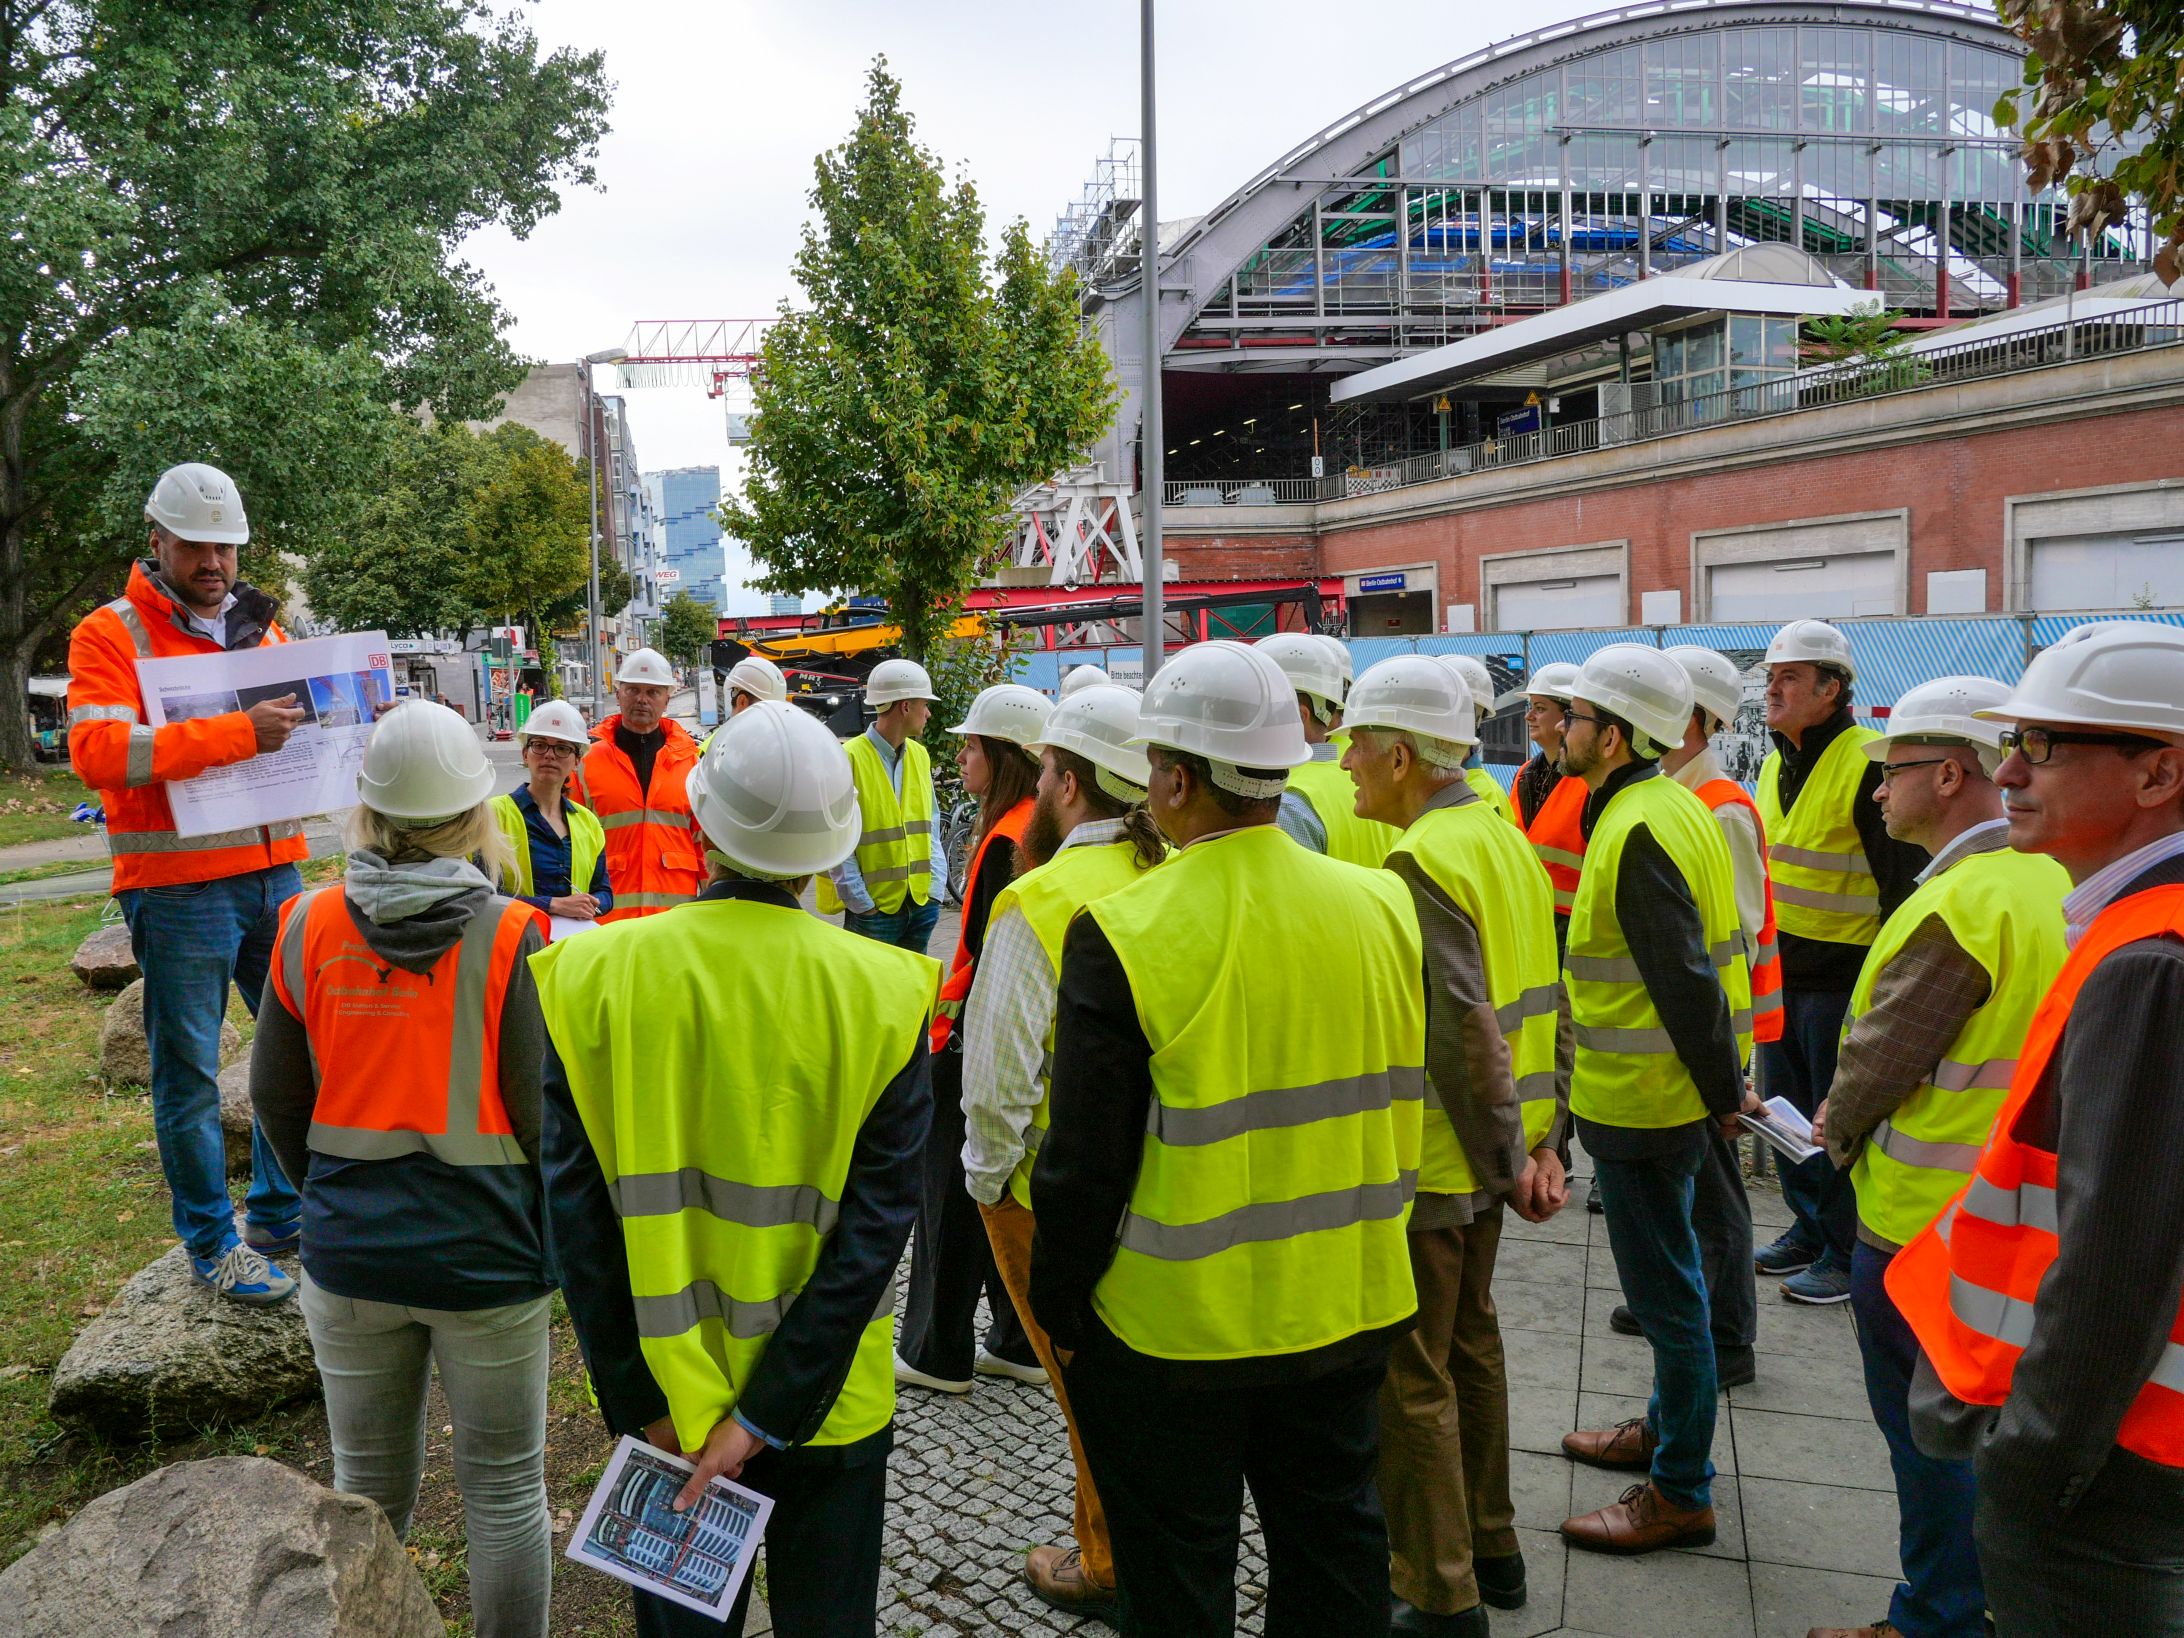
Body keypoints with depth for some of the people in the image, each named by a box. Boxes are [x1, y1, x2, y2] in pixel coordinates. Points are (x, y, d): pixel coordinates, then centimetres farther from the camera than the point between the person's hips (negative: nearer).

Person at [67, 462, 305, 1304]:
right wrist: (237, 733, -26)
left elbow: (301, 724, 25)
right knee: (189, 1071, 4)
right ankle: (212, 1243, 18)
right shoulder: (109, 634, -4)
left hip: (273, 871, 6)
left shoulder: (259, 625, 14)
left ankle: (280, 1215, 28)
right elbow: (96, 752, -18)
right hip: (178, 887, -6)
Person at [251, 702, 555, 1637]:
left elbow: (276, 1098, 3)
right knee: (504, 1492, 12)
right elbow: (546, 1115, -14)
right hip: (488, 1254, -3)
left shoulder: (310, 929, -5)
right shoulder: (511, 939, -16)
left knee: (367, 1488, 19)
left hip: (349, 1253, 3)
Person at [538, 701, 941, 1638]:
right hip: (834, 1399, -1)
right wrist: (769, 1412, -14)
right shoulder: (882, 992, -15)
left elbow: (578, 1211, -12)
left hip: (668, 1394, 1)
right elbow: (876, 1221, -17)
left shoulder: (597, 978, -13)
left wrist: (642, 1401, -7)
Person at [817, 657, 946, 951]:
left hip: (922, 903, 6)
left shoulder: (920, 756, 10)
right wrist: (862, 903, -13)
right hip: (874, 908, -6)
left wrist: (935, 887, 4)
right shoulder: (850, 759, -12)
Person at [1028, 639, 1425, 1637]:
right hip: (1347, 1310, 5)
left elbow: (1087, 1162, -16)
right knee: (1333, 1552, 23)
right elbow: (1406, 1109, 6)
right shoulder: (1381, 907, -5)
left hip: (1175, 1326, -4)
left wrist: (1058, 1308, -1)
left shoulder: (1120, 934, -21)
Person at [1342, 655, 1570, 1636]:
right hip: (1486, 1155, 9)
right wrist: (1543, 1140, 9)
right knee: (1469, 1344, 22)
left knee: (1409, 1379, 4)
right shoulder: (1503, 839, 7)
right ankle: (1489, 1549, 38)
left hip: (1427, 1162, -9)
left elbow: (1464, 1035, -25)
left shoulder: (1421, 863, -21)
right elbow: (1544, 1002, 9)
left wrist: (1510, 1157, -17)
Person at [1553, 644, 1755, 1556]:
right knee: (1665, 1274, 23)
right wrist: (1721, 1086, 19)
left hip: (1644, 1098, -11)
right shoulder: (1666, 806, 10)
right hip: (1666, 1093, 11)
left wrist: (1722, 1092, -18)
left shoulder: (1638, 831, -23)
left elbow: (1685, 979, -25)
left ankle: (1681, 1493, 14)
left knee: (1662, 1285, 1)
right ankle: (1666, 1428, 40)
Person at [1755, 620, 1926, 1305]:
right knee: (1785, 1106, 17)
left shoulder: (1869, 765, -16)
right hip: (1779, 967, 8)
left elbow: (1903, 880, -16)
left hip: (1840, 973, -8)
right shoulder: (1779, 761, 10)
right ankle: (1808, 1228, 32)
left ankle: (1845, 1254, 15)